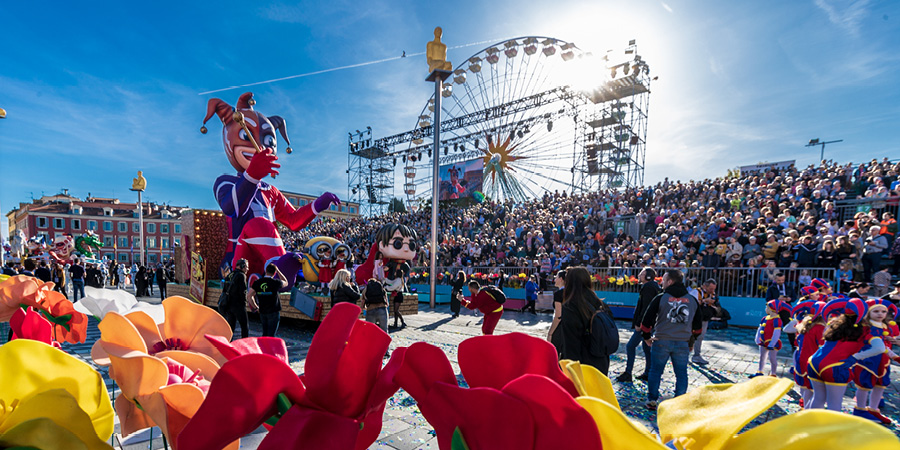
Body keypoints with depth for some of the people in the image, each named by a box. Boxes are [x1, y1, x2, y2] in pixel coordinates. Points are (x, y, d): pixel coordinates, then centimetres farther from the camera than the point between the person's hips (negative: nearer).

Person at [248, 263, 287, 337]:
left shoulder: (257, 282, -3)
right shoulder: (275, 282, -11)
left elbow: (249, 296, -3)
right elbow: (286, 283, 10)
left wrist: (255, 306, 11)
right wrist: (278, 270, 10)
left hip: (262, 312, 4)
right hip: (274, 312, -4)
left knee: (265, 334, 18)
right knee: (271, 335, 0)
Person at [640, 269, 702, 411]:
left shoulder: (660, 298, -6)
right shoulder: (692, 300, 6)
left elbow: (647, 320, -7)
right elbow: (698, 325, 15)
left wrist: (646, 336, 7)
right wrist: (692, 339, 26)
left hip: (661, 341, -3)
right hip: (683, 343, 3)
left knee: (655, 371, 8)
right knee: (681, 373, 12)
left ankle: (652, 401, 14)